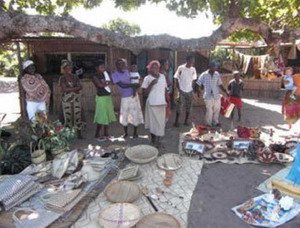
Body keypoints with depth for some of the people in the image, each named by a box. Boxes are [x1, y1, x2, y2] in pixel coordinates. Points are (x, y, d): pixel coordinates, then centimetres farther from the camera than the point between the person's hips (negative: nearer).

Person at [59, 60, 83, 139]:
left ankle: (79, 133, 11)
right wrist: (75, 88, -10)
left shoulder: (75, 77, 8)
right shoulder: (62, 78, 0)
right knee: (68, 116, 1)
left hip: (77, 98, 2)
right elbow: (64, 89, -11)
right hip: (67, 99, -2)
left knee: (78, 115, 2)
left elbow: (80, 87, -2)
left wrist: (70, 89, -14)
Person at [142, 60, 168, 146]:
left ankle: (157, 139, 18)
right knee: (152, 121, 5)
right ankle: (153, 139, 21)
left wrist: (166, 100, 10)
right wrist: (151, 84, -22)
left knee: (161, 121, 6)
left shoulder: (163, 76, 6)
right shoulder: (147, 78, -6)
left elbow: (165, 89, 12)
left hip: (162, 103, 4)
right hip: (152, 103, -4)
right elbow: (146, 92, -9)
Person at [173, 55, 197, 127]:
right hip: (182, 91, -4)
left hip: (190, 91, 4)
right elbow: (176, 79, -4)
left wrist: (192, 87, 3)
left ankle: (186, 121, 19)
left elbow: (193, 80, 13)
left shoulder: (193, 69, 4)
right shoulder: (181, 68, -8)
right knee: (180, 107, -4)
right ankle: (176, 121, 7)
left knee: (189, 107, 7)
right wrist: (178, 89, -8)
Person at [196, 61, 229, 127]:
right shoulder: (204, 75, -7)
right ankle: (209, 124, 17)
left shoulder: (217, 74, 3)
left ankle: (215, 122, 32)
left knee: (217, 109, 12)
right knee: (209, 110, 1)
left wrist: (225, 92, 7)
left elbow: (220, 85, 9)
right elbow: (199, 84, 1)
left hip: (217, 95, 4)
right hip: (208, 96, -4)